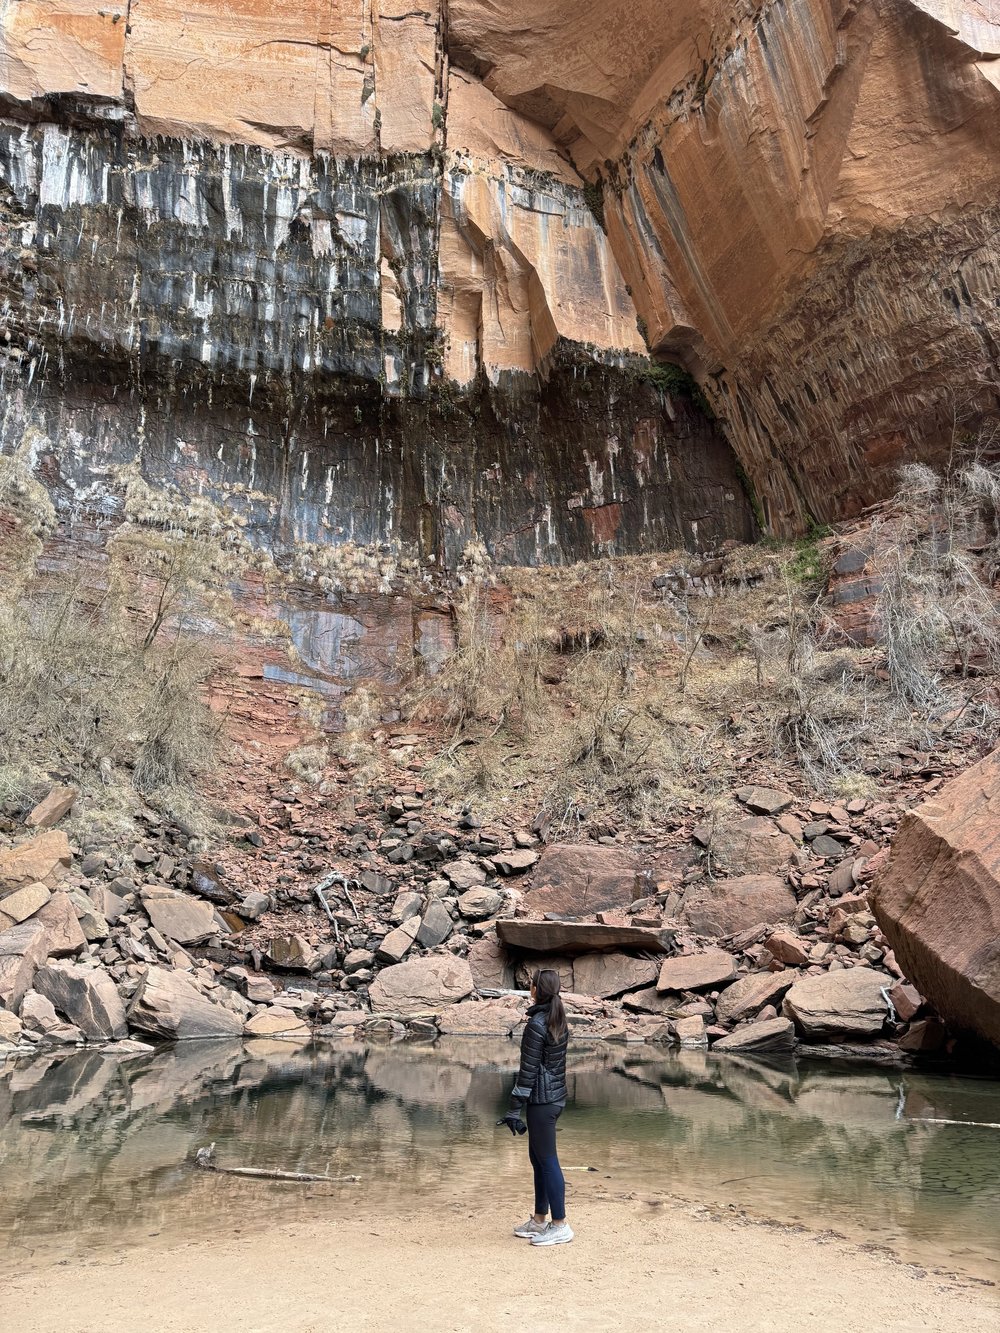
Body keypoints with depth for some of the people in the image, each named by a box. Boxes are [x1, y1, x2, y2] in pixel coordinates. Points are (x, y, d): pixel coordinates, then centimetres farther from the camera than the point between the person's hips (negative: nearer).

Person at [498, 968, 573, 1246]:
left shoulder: (536, 1024, -19)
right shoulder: (559, 1020, 7)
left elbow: (528, 1070, -18)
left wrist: (515, 1110, -13)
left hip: (541, 1100, -9)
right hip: (557, 1096, 9)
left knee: (547, 1161, 1)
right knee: (537, 1157, 18)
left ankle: (560, 1226, 10)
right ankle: (539, 1220, 27)